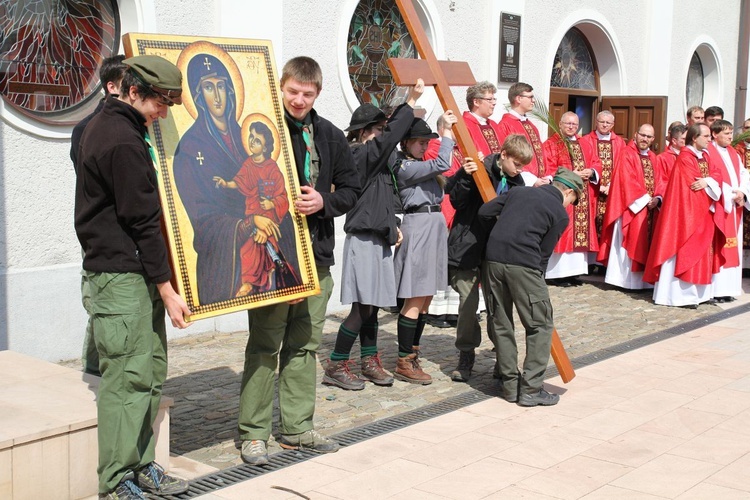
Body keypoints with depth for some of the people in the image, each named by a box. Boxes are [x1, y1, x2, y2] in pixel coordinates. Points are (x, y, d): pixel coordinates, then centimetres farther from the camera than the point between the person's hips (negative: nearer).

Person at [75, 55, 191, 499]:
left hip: (135, 272, 10)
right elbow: (142, 221, -17)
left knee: (151, 373, 13)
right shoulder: (123, 141, -16)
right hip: (123, 275, -10)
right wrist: (167, 290, -14)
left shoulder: (108, 126, 16)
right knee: (127, 377, -5)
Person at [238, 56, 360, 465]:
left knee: (305, 345, 11)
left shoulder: (330, 136, 10)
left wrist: (324, 201, -6)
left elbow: (351, 189, 12)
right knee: (264, 345, -1)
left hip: (316, 254, 5)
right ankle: (253, 432, 8)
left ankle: (297, 427, 21)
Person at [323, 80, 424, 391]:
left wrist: (392, 225, 12)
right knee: (362, 307, -8)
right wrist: (411, 102, -20)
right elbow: (390, 136, -26)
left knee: (372, 306, 13)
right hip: (363, 240, -9)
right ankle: (336, 366, 1)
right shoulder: (361, 154, -12)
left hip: (378, 240, 9)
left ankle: (369, 362, 21)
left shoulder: (374, 158, 16)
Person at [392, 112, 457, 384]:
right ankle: (404, 363, -2)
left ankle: (411, 356, 18)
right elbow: (442, 165, -20)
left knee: (425, 299, 11)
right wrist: (447, 130, -13)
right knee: (415, 300, -8)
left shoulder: (419, 165, 18)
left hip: (434, 226, 10)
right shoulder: (404, 167, -11)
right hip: (418, 227, -10)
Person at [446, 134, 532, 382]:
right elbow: (456, 201, -11)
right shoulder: (479, 169, -9)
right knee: (468, 303, -1)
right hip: (466, 247, -4)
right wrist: (465, 178, -24)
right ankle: (466, 355, 14)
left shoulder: (516, 182, 8)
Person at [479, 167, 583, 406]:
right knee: (541, 325, 7)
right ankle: (531, 389, 5)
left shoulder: (518, 191, 19)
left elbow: (485, 212, 12)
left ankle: (510, 386, 21)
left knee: (502, 324, 15)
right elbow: (544, 252, 3)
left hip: (494, 258, 6)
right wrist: (538, 278, 14)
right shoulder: (560, 214, 6)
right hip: (523, 264, -6)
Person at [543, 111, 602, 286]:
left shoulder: (586, 146, 19)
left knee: (581, 232, 4)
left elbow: (596, 164, 13)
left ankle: (573, 271, 9)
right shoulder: (550, 144, 0)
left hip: (583, 199, 6)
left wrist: (591, 172, -9)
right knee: (561, 234, -8)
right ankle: (558, 272, -5)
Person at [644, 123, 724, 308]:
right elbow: (693, 186, -18)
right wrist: (710, 186, -3)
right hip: (688, 213, -9)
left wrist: (707, 181, -17)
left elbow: (717, 174, 4)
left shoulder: (704, 156, 14)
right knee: (686, 254, -7)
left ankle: (699, 292, 15)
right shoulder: (685, 158, -13)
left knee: (702, 254, 10)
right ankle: (683, 295, -4)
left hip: (704, 213, 9)